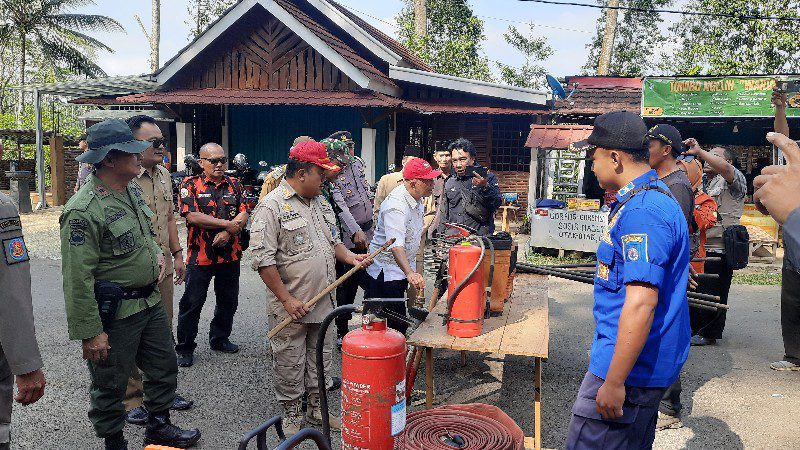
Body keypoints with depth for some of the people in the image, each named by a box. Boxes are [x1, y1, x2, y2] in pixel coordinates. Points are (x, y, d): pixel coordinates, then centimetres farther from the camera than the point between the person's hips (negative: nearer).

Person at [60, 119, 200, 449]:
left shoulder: (132, 190, 5)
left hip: (150, 301, 9)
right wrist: (90, 332, -20)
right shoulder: (83, 210, -22)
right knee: (111, 384, 11)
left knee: (164, 368, 21)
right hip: (114, 313, -9)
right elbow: (78, 279, -22)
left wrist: (156, 251, 5)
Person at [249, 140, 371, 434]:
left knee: (320, 361, 18)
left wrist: (349, 257, 3)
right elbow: (263, 258, -18)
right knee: (290, 365, 8)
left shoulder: (321, 202, 11)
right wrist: (287, 299, -18)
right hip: (292, 307, -7)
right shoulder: (272, 206, -14)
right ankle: (292, 416, 26)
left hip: (324, 302, 7)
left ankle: (317, 410, 34)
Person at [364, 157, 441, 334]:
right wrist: (410, 273, -54)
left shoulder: (417, 199, 4)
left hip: (403, 268, 9)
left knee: (400, 324, 16)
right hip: (386, 272, -9)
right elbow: (395, 244, -41)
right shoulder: (396, 205, -28)